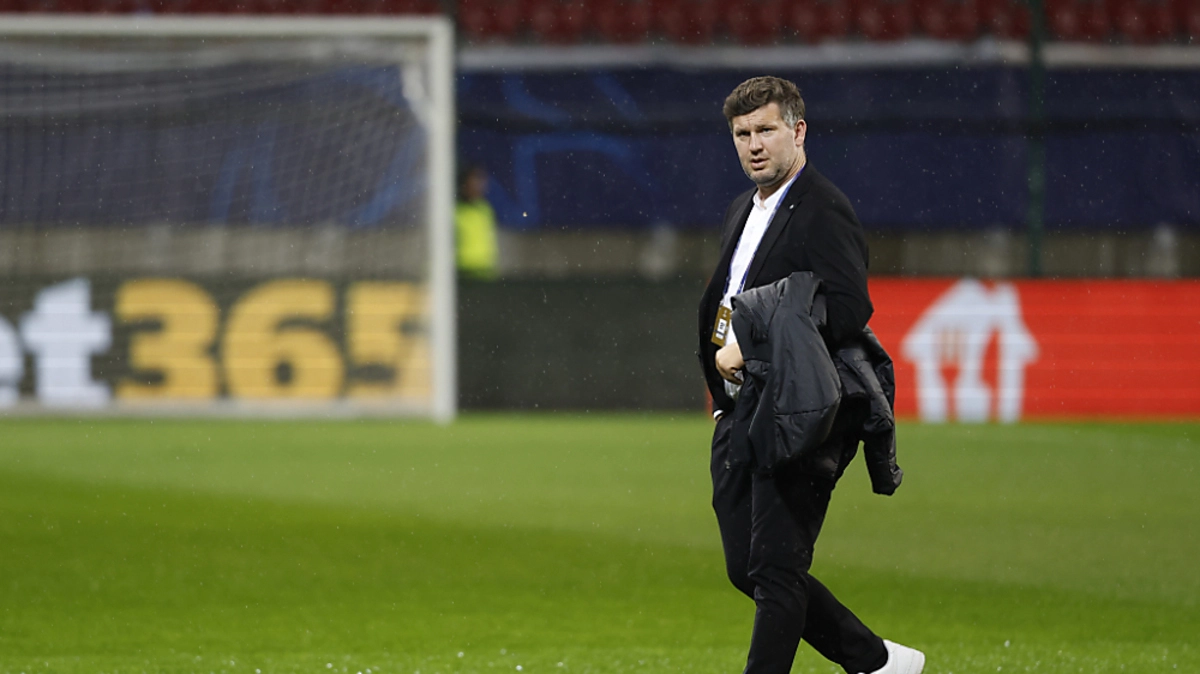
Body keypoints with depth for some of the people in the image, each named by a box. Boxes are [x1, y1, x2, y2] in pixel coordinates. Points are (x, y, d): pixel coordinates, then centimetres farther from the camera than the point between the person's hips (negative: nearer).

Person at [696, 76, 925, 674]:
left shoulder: (823, 213, -11)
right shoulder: (742, 212, 18)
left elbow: (848, 309, -24)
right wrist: (721, 383, 11)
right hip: (738, 414, 10)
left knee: (775, 570, -9)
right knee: (747, 572, 10)